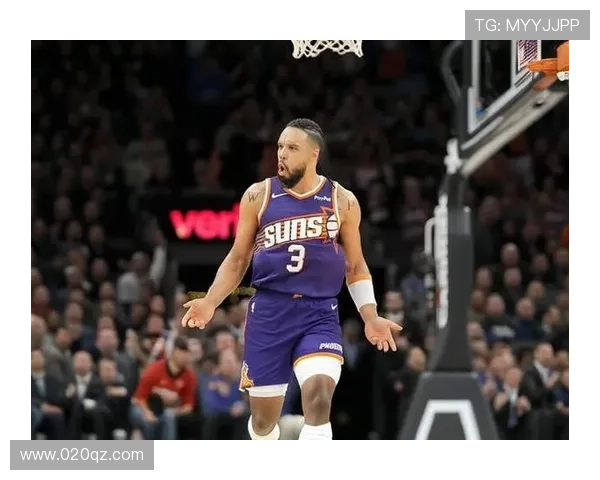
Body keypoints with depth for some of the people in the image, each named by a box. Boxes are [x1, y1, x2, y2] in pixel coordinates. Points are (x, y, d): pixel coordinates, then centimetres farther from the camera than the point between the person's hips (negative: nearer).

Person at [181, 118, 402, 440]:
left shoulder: (342, 201, 4)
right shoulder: (259, 196, 4)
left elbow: (355, 266, 13)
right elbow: (238, 259, 11)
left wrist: (371, 318, 2)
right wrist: (210, 302, -3)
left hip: (319, 313, -1)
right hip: (269, 311, 1)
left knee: (318, 396, -24)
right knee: (264, 414, 7)